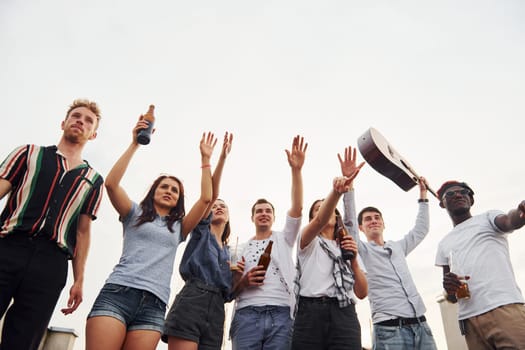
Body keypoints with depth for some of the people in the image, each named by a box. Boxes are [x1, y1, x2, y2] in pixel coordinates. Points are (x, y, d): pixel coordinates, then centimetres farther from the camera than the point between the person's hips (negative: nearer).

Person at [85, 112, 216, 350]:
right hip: (117, 293, -2)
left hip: (154, 305, 2)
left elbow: (205, 199, 10)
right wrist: (134, 144, 1)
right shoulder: (135, 214, 16)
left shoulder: (179, 227, 21)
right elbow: (111, 183, 0)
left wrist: (205, 159, 12)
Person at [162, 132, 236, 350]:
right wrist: (222, 157, -4)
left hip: (217, 309, 5)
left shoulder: (229, 252, 27)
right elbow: (211, 193, 2)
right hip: (191, 300, -5)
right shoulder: (201, 231, 16)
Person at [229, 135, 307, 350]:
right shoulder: (241, 248, 19)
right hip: (247, 314, 1)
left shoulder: (284, 239, 18)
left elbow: (297, 208, 2)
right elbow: (230, 288, 17)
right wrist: (243, 282, -7)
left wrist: (296, 170, -8)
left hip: (280, 315, 0)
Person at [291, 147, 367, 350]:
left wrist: (354, 260, -1)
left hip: (344, 315, 3)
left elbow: (362, 293, 15)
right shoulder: (308, 241, 14)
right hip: (311, 313, -2)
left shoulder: (347, 247, 24)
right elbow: (320, 221, -12)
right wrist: (336, 192, -29)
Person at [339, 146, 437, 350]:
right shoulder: (361, 250, 4)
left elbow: (421, 230, 31)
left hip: (420, 325, 6)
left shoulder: (398, 247, 21)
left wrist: (423, 195, 30)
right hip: (390, 329, -5)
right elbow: (349, 223, -10)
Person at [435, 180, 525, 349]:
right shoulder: (444, 244, 22)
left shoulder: (488, 218, 13)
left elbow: (509, 221, -15)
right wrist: (449, 290, -4)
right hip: (469, 320, 4)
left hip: (505, 308, -4)